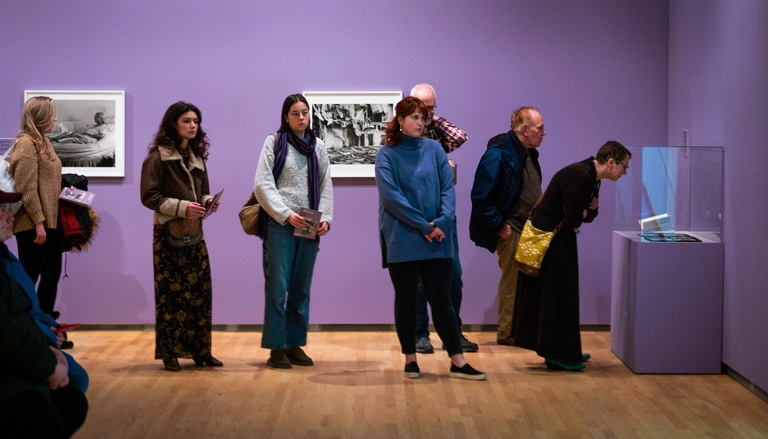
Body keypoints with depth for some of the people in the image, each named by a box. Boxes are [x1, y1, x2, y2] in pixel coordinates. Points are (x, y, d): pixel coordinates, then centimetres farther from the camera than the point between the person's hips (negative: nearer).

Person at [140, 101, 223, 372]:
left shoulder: (197, 156, 14)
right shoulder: (158, 156, -7)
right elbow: (149, 196, -11)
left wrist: (208, 202, -1)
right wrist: (181, 207, -19)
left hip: (195, 233, 6)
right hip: (169, 234, -6)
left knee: (200, 291, 4)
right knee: (171, 293, -2)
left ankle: (200, 350, 12)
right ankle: (169, 353, 6)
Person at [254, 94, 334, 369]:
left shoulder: (318, 147, 12)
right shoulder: (274, 142, 0)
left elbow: (326, 186, 11)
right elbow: (262, 185, -7)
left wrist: (325, 217, -4)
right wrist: (286, 214, -15)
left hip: (310, 228, 4)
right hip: (280, 225, -4)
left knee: (301, 288, 8)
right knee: (277, 287, -4)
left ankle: (295, 344, 16)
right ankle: (276, 348, 1)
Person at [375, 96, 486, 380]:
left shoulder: (434, 149, 7)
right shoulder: (387, 154, -2)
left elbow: (447, 187, 2)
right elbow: (391, 195, -11)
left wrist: (442, 221, -14)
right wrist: (423, 226, -15)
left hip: (437, 239, 2)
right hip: (402, 238, -2)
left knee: (441, 298, 3)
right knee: (405, 299, 7)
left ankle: (458, 361, 4)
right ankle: (410, 359, 17)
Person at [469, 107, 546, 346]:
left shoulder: (529, 154, 12)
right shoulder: (499, 154, -17)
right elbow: (481, 197, -20)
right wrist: (499, 226, -17)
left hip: (529, 230, 9)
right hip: (511, 231, -9)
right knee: (512, 282, -2)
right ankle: (507, 333, 10)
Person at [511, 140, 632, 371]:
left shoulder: (592, 177, 7)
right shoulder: (579, 176, -24)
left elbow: (588, 215, 14)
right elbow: (573, 220, -25)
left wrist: (591, 208, -8)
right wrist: (585, 211, -4)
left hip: (559, 238, 10)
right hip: (547, 237, -10)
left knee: (563, 293, 15)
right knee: (556, 294, -2)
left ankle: (563, 352, 25)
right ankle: (557, 355, 6)